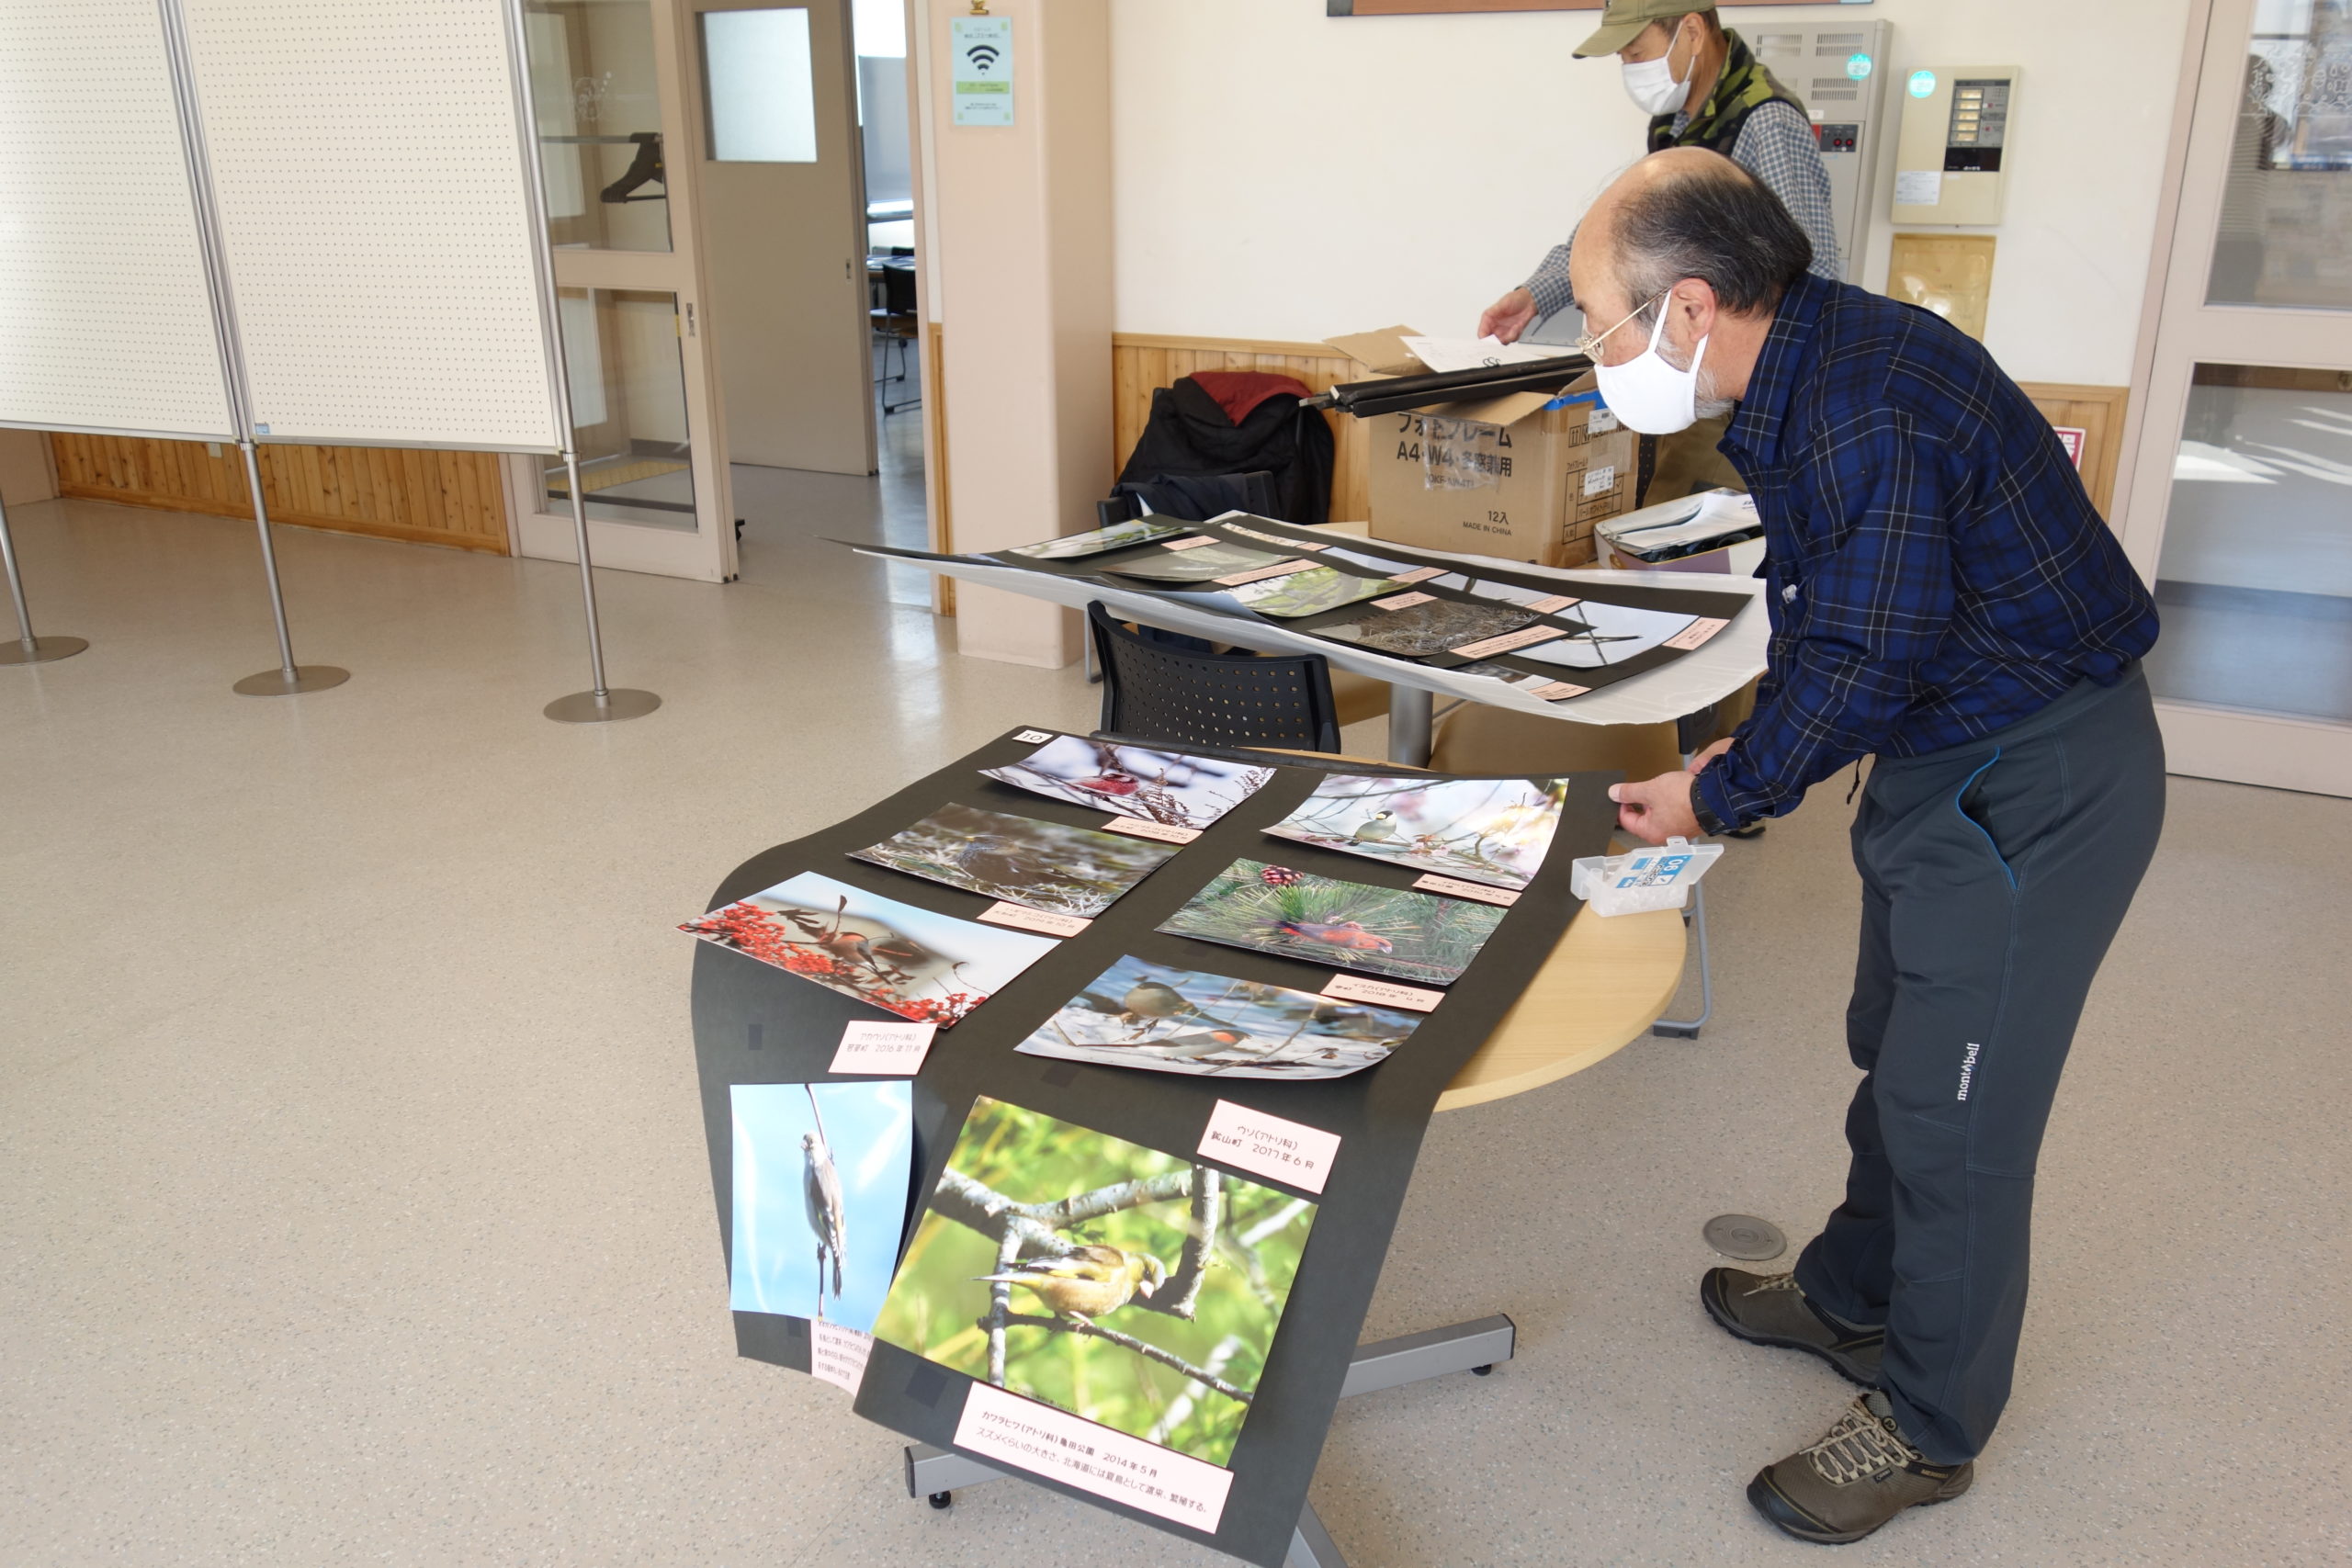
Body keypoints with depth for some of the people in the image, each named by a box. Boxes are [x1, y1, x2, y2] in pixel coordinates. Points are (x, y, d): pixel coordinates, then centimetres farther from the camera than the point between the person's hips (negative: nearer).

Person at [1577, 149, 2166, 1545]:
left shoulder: (1865, 417, -29)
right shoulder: (1811, 363, 3)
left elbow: (1863, 660, -24)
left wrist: (1721, 796, -11)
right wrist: (1755, 750, 5)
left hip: (2033, 784, -10)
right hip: (1948, 756, 10)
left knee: (1954, 1108, 1)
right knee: (1895, 1054, 22)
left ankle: (1931, 1429, 21)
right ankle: (1854, 1300, 43)